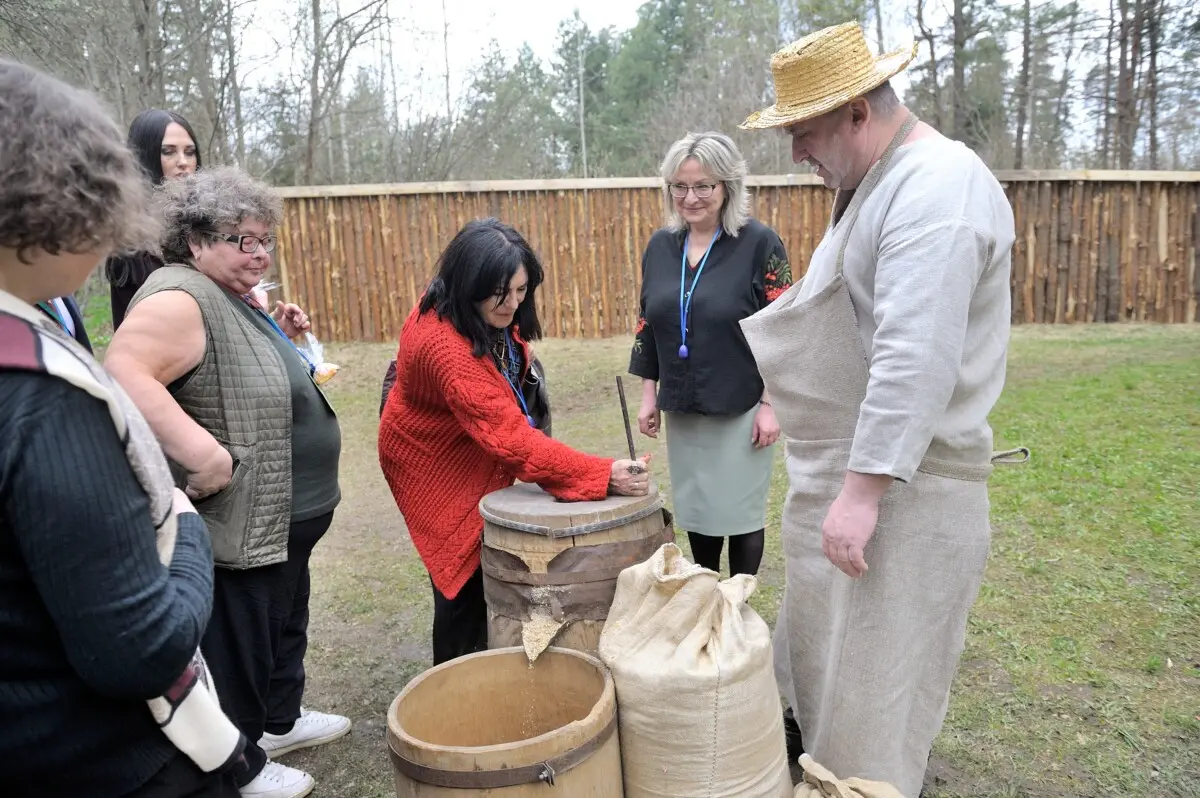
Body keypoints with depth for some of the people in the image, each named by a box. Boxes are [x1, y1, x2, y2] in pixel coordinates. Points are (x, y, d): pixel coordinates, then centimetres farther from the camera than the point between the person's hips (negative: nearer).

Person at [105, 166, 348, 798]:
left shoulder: (232, 299, 12)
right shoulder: (180, 299, -19)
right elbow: (124, 373, -32)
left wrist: (283, 337, 7)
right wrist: (202, 451, -37)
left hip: (283, 519, 10)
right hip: (237, 526, -10)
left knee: (286, 622, 24)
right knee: (239, 641, 6)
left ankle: (280, 720, 43)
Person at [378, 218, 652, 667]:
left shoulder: (491, 311, -14)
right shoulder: (445, 348, -39)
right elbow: (513, 441, -44)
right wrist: (604, 475, -49)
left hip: (481, 446, 7)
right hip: (440, 464, -7)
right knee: (466, 578, -2)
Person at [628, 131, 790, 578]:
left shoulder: (759, 244, -10)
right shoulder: (660, 246, 5)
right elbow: (648, 325, 11)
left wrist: (770, 404, -13)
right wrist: (649, 394, 9)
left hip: (741, 408, -5)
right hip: (682, 408, 5)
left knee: (740, 512, 6)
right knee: (696, 510, 16)